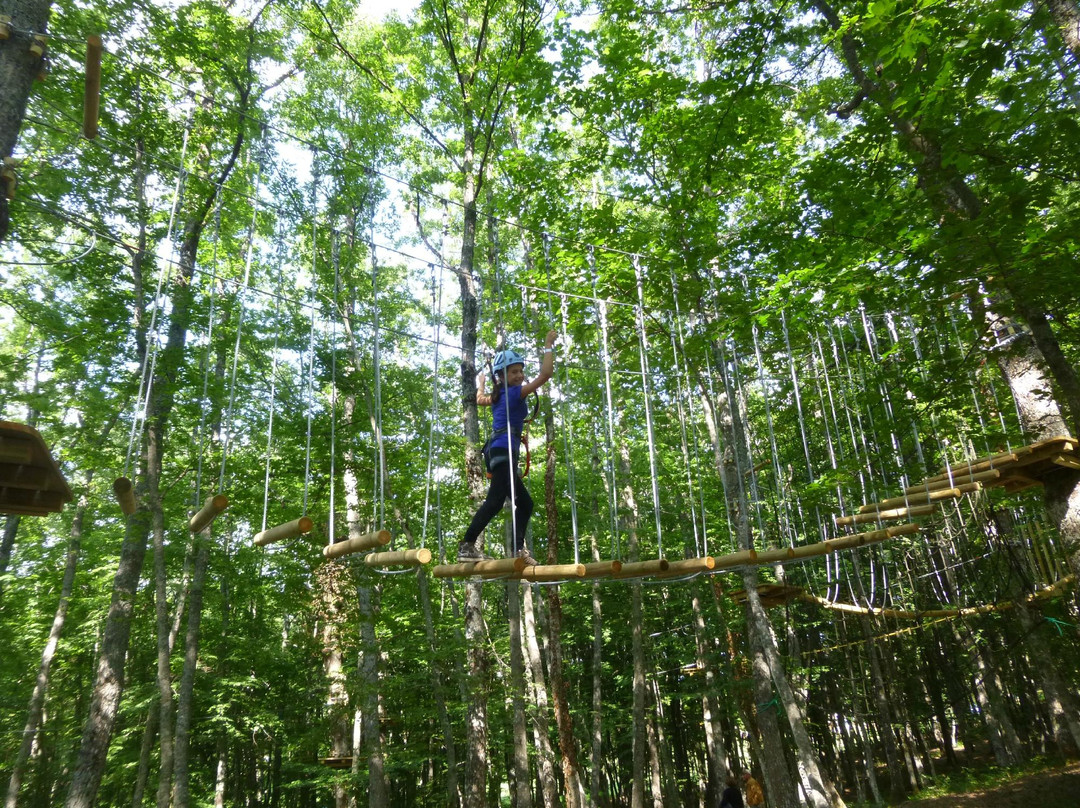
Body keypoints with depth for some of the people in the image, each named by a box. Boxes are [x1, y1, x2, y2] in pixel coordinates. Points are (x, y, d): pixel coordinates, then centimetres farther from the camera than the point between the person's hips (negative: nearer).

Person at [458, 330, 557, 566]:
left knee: (524, 503, 11)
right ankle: (467, 546, -29)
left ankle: (518, 550, 6)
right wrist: (549, 345, -3)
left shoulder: (498, 395, 19)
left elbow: (480, 399, 43)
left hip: (497, 452, 10)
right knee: (496, 499, -22)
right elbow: (545, 374, -12)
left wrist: (481, 384, 60)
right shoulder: (515, 392, -4)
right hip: (503, 451, -10)